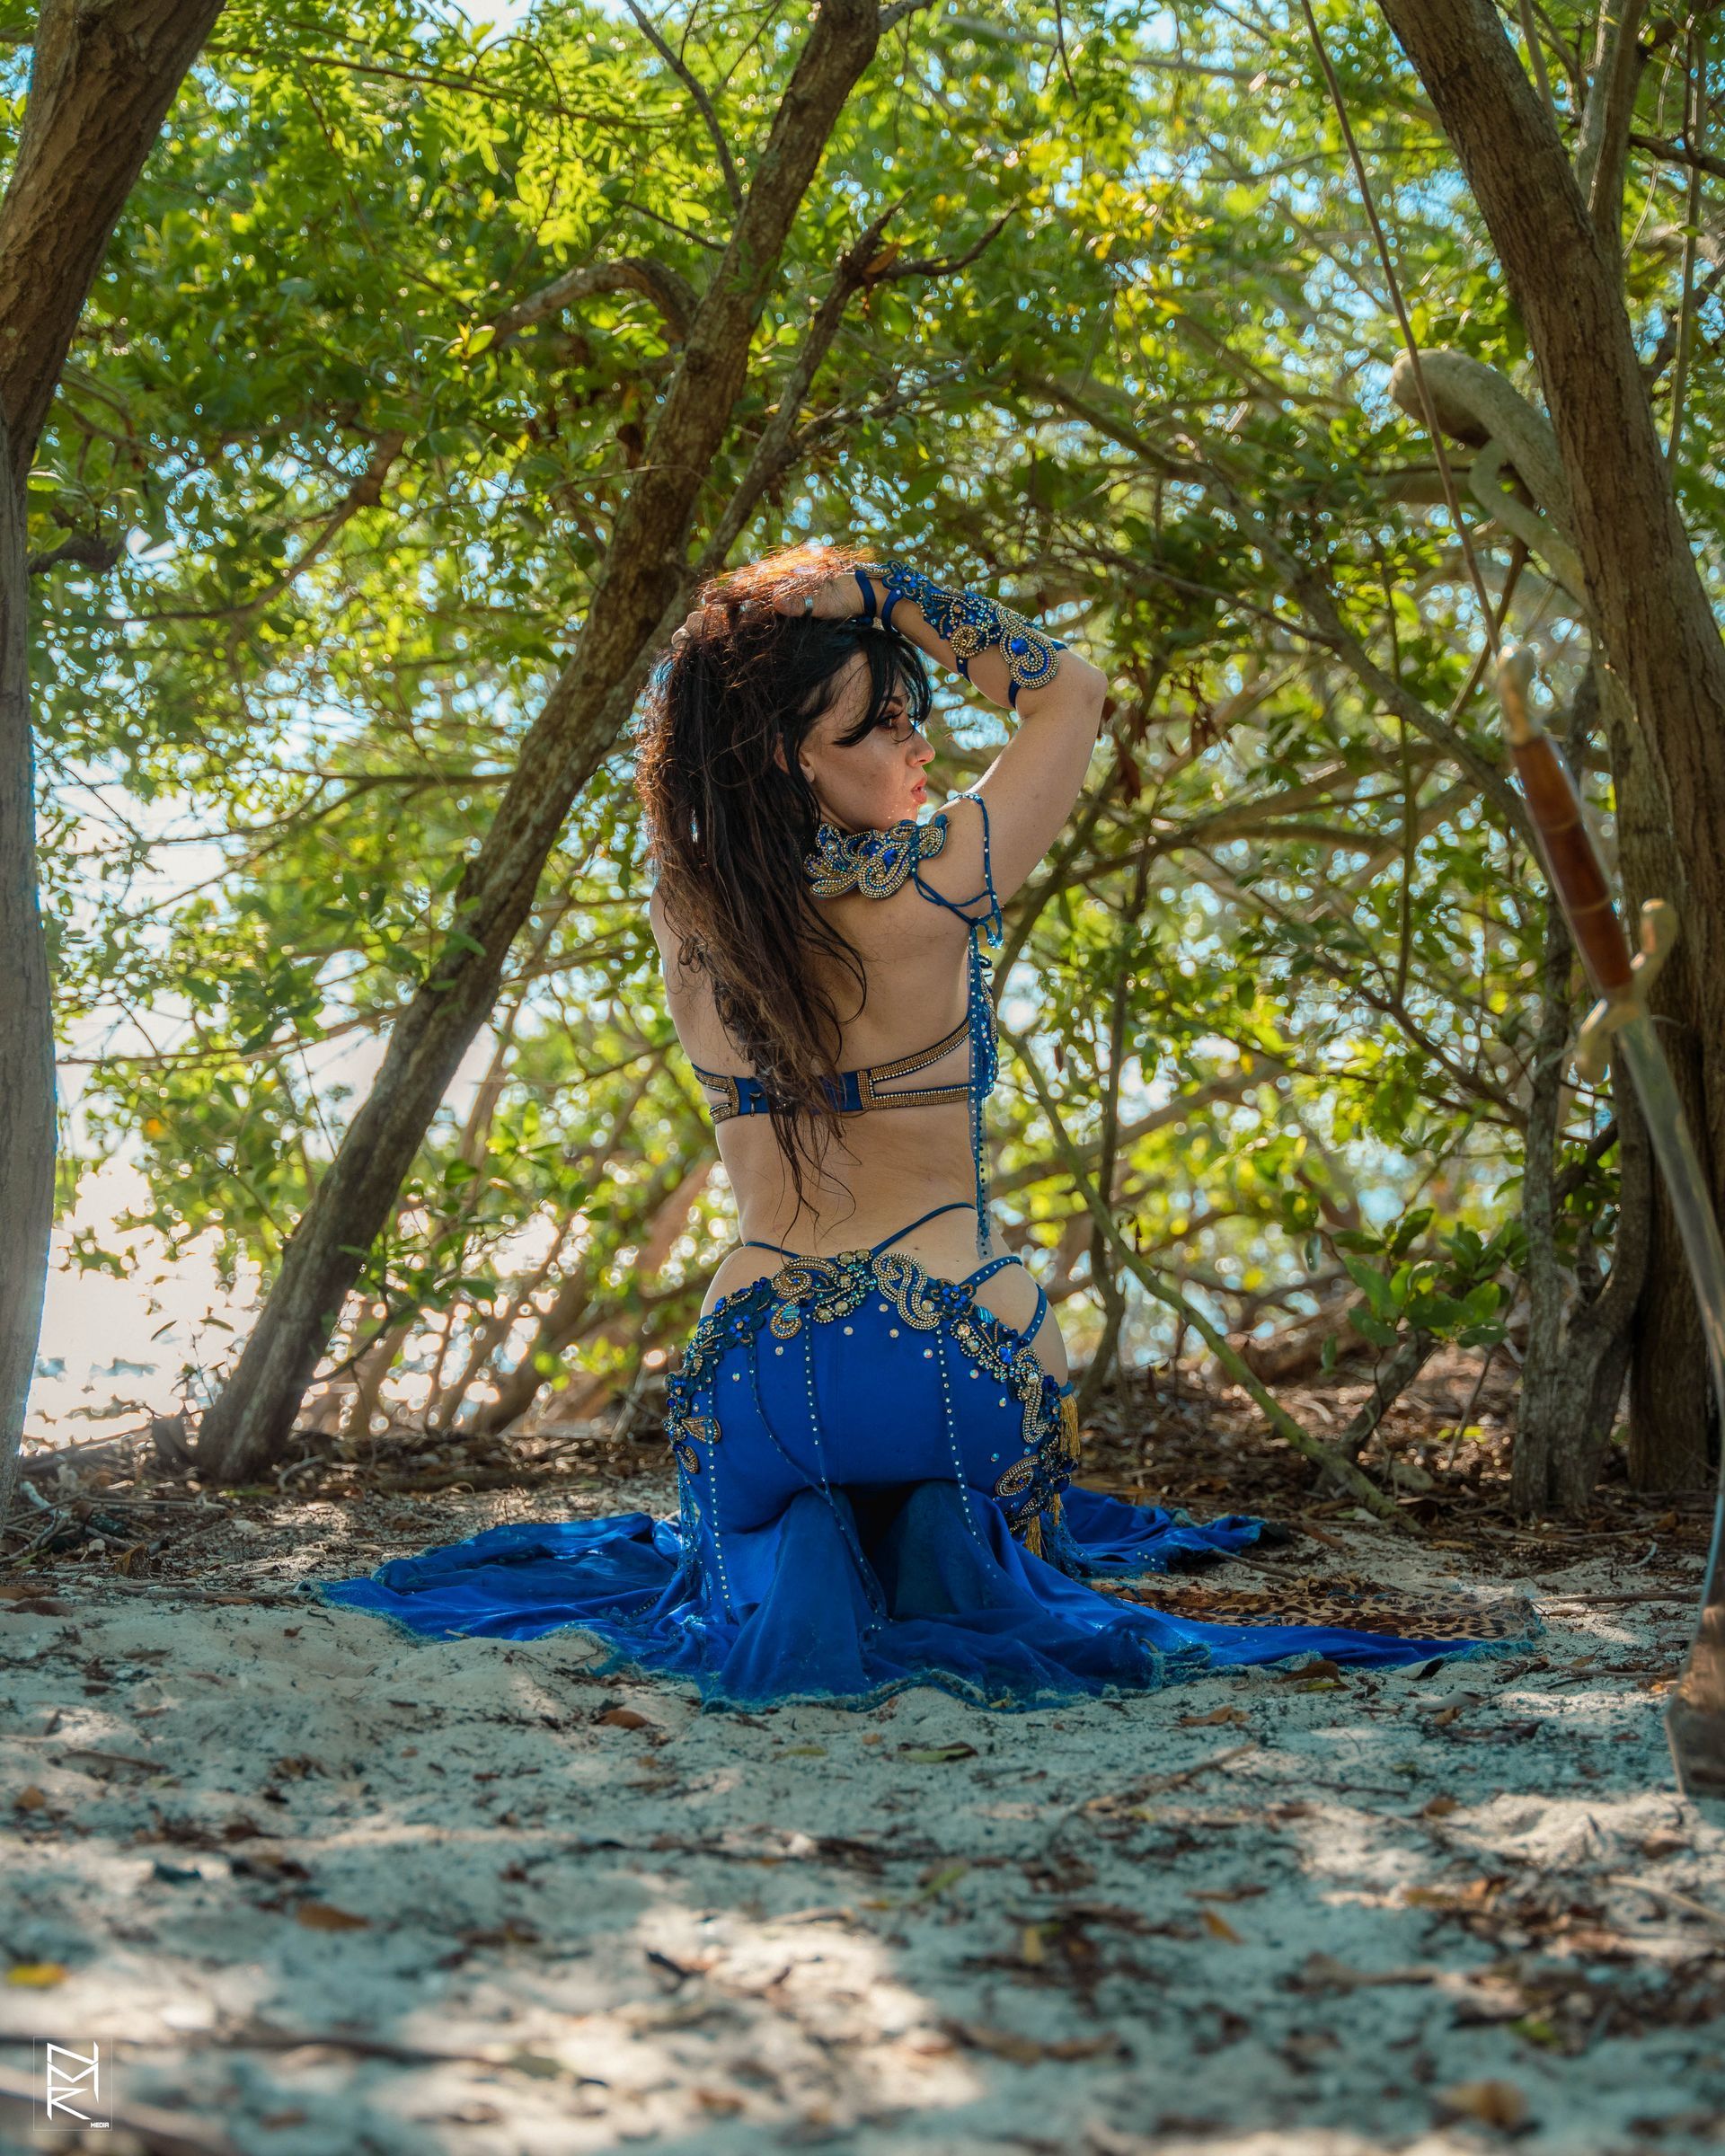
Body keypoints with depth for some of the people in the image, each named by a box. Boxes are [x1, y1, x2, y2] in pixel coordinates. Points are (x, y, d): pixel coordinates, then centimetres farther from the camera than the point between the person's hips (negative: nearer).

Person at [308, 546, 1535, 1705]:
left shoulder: (684, 905, -1)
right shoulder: (927, 889, -13)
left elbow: (667, 744, 23)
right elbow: (1071, 692, 0)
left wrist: (726, 631, 7)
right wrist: (873, 589, -4)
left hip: (757, 1355, 2)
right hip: (957, 1343, -2)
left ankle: (788, 1561, -3)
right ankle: (944, 1549, -2)